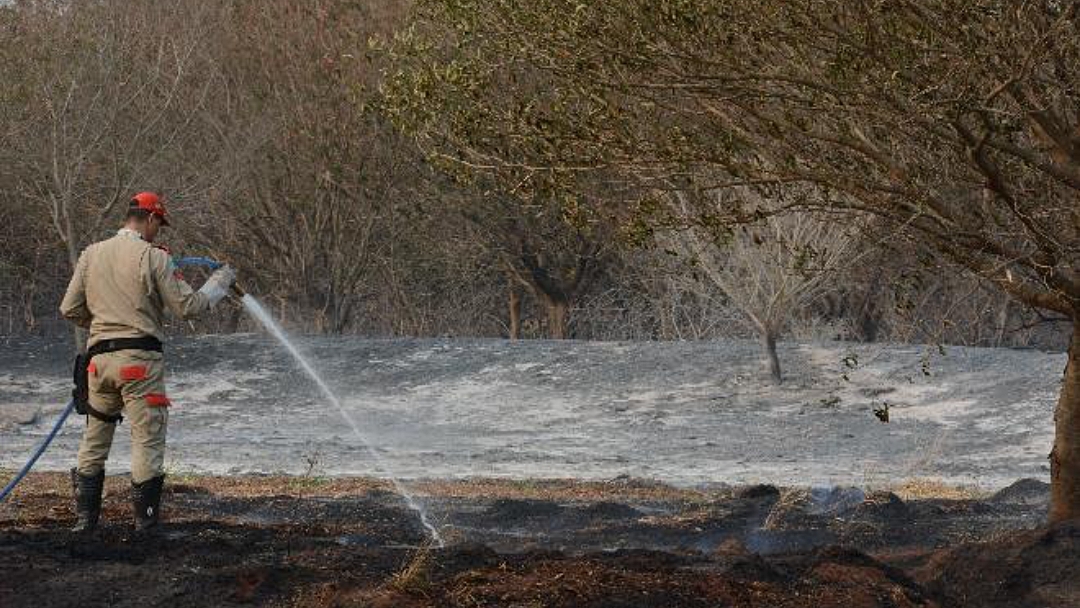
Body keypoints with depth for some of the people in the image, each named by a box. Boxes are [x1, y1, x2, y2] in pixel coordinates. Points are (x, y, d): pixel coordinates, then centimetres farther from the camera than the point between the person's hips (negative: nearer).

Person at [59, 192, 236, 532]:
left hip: (100, 357, 5)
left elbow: (70, 309, 9)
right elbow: (187, 307, -7)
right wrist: (220, 282, 8)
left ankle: (84, 517, 13)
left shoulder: (92, 254, 8)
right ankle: (145, 519, 2)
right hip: (140, 359, -5)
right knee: (147, 439, 2)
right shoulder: (153, 257, -6)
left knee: (94, 438, 14)